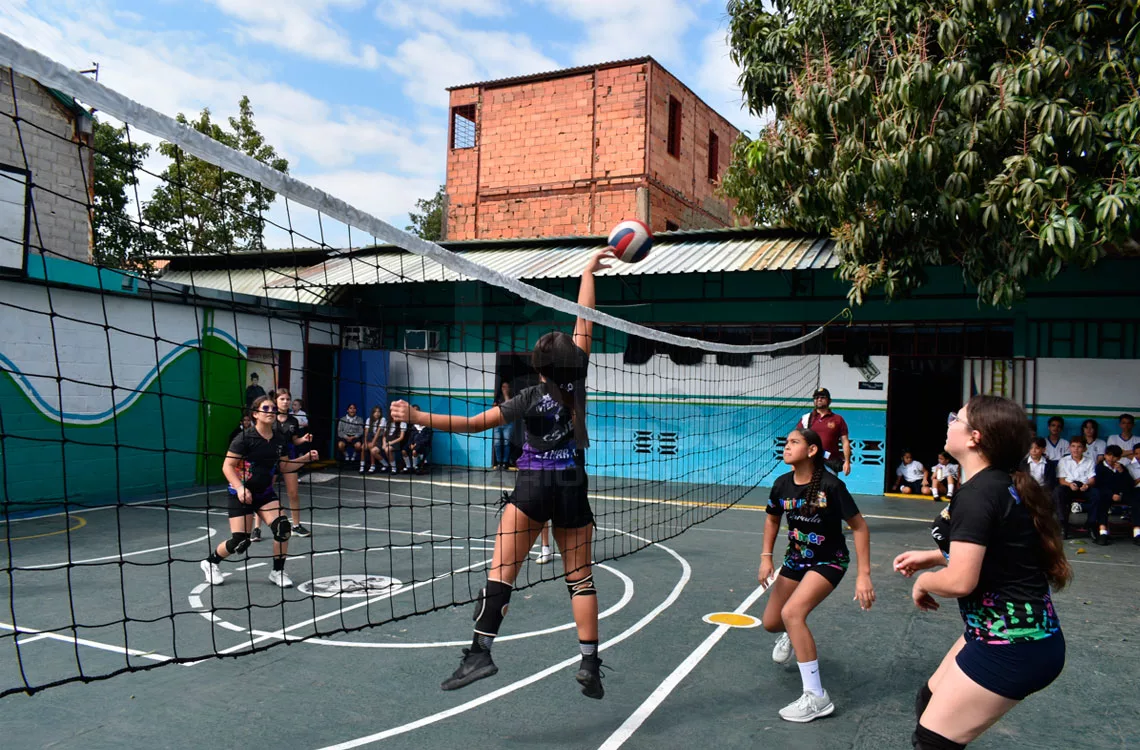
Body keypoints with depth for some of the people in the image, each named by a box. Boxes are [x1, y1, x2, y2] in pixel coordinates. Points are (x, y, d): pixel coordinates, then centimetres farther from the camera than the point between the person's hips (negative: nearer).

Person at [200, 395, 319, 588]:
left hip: (265, 493, 5)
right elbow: (227, 466, -16)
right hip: (242, 494, -5)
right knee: (240, 541, -9)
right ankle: (210, 562, 22)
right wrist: (240, 488, -29)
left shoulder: (279, 439, 0)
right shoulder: (245, 438, -17)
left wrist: (306, 458, -2)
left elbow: (284, 466, 11)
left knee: (283, 527, -15)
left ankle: (277, 572, 4)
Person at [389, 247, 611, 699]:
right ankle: (590, 664, 5)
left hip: (533, 487, -3)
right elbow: (584, 322, 5)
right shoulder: (577, 386, -2)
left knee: (501, 572, -4)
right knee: (580, 578, 8)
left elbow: (474, 424, -13)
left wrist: (416, 417, -12)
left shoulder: (532, 398, -8)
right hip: (573, 487, 3)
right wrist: (587, 273, 13)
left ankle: (481, 651, -13)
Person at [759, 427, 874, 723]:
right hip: (796, 559, 6)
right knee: (771, 623, 9)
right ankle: (792, 636, 50)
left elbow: (859, 527, -18)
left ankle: (816, 697, -17)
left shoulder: (830, 485, -26)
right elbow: (772, 520, 9)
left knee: (792, 612, -27)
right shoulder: (782, 484, -10)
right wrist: (766, 558, -1)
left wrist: (864, 575, -22)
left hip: (829, 562, -6)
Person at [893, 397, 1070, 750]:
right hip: (1022, 634, 9)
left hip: (1011, 646, -9)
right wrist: (933, 556, 15)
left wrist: (923, 581, -5)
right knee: (929, 701, 22)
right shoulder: (1003, 484, 6)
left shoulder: (976, 492, -22)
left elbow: (960, 581, -26)